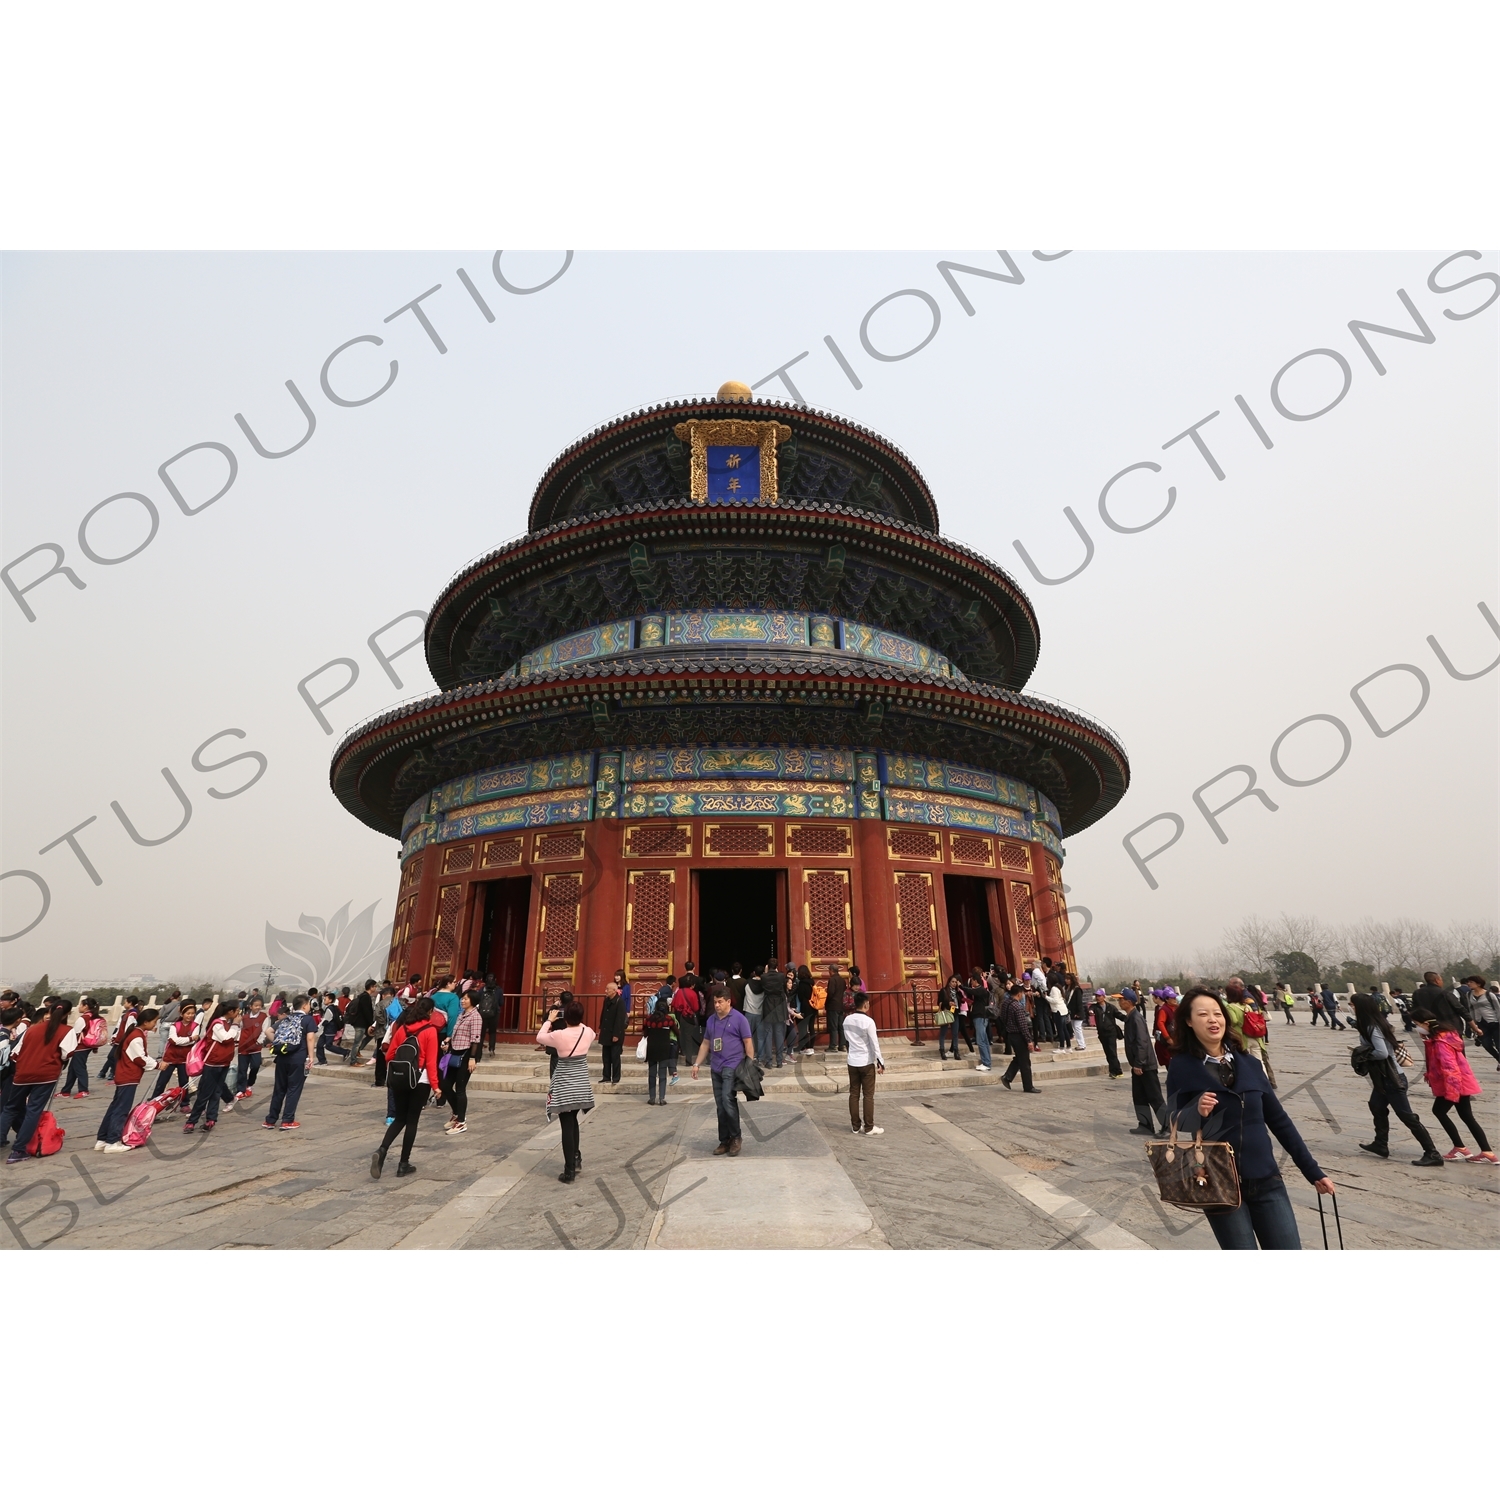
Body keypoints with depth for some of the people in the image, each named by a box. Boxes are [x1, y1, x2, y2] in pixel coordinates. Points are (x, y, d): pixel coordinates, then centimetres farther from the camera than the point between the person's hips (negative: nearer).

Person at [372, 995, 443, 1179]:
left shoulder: (402, 1028, 4)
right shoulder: (430, 1031, -11)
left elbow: (389, 1055, 8)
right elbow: (431, 1061, -13)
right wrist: (435, 1084, -9)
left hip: (398, 1078, 5)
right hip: (419, 1080, -4)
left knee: (399, 1118, 18)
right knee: (412, 1120, 8)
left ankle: (381, 1150, -5)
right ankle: (403, 1164, 14)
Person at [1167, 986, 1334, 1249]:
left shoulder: (1249, 1064, 3)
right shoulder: (1182, 1067, -8)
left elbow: (1278, 1119, 11)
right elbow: (1175, 1123, -6)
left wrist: (1312, 1170, 12)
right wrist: (1197, 1111, -26)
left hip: (1266, 1181, 4)